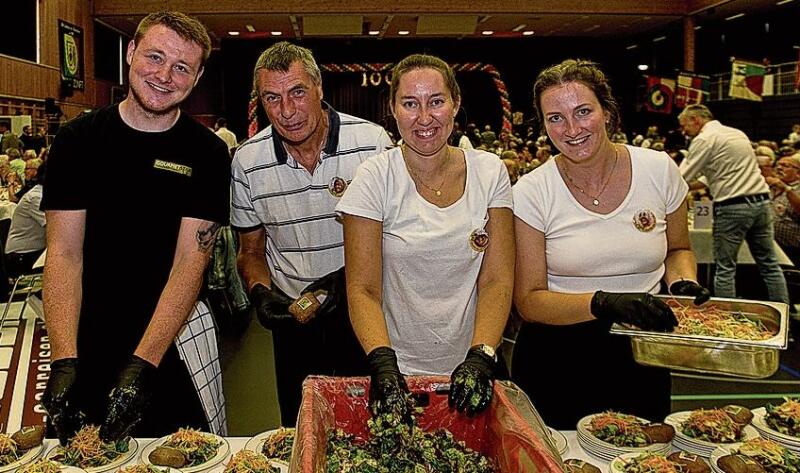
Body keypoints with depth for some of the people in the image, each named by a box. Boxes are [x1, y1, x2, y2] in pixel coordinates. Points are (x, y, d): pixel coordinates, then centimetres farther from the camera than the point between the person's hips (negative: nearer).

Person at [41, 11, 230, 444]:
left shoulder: (207, 153, -7)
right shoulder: (77, 140, -4)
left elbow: (190, 261, -15)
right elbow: (64, 253, -9)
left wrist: (142, 365, -25)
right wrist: (64, 360, -21)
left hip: (175, 337, -1)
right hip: (87, 339, 1)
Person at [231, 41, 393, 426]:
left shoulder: (373, 142, -13)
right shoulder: (247, 161, -5)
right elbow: (251, 250, 6)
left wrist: (348, 275, -19)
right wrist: (260, 293, -13)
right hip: (292, 317, 2)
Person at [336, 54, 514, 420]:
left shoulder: (489, 172, -4)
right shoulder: (375, 177, -11)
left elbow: (497, 279, -6)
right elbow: (363, 289, -13)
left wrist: (480, 357, -19)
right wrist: (383, 365, -27)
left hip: (470, 366, 2)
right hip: (397, 369, -2)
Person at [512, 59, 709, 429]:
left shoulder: (659, 170, -5)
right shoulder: (532, 192, -12)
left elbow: (677, 249, 12)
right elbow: (528, 301, -13)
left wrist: (683, 283, -9)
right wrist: (604, 303, -28)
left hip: (641, 360, 2)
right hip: (555, 365, -2)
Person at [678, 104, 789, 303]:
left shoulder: (704, 139, -6)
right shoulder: (738, 133, 18)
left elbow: (682, 180, -6)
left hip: (733, 207, -7)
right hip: (761, 201, 8)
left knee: (725, 268, 0)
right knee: (769, 265, 13)